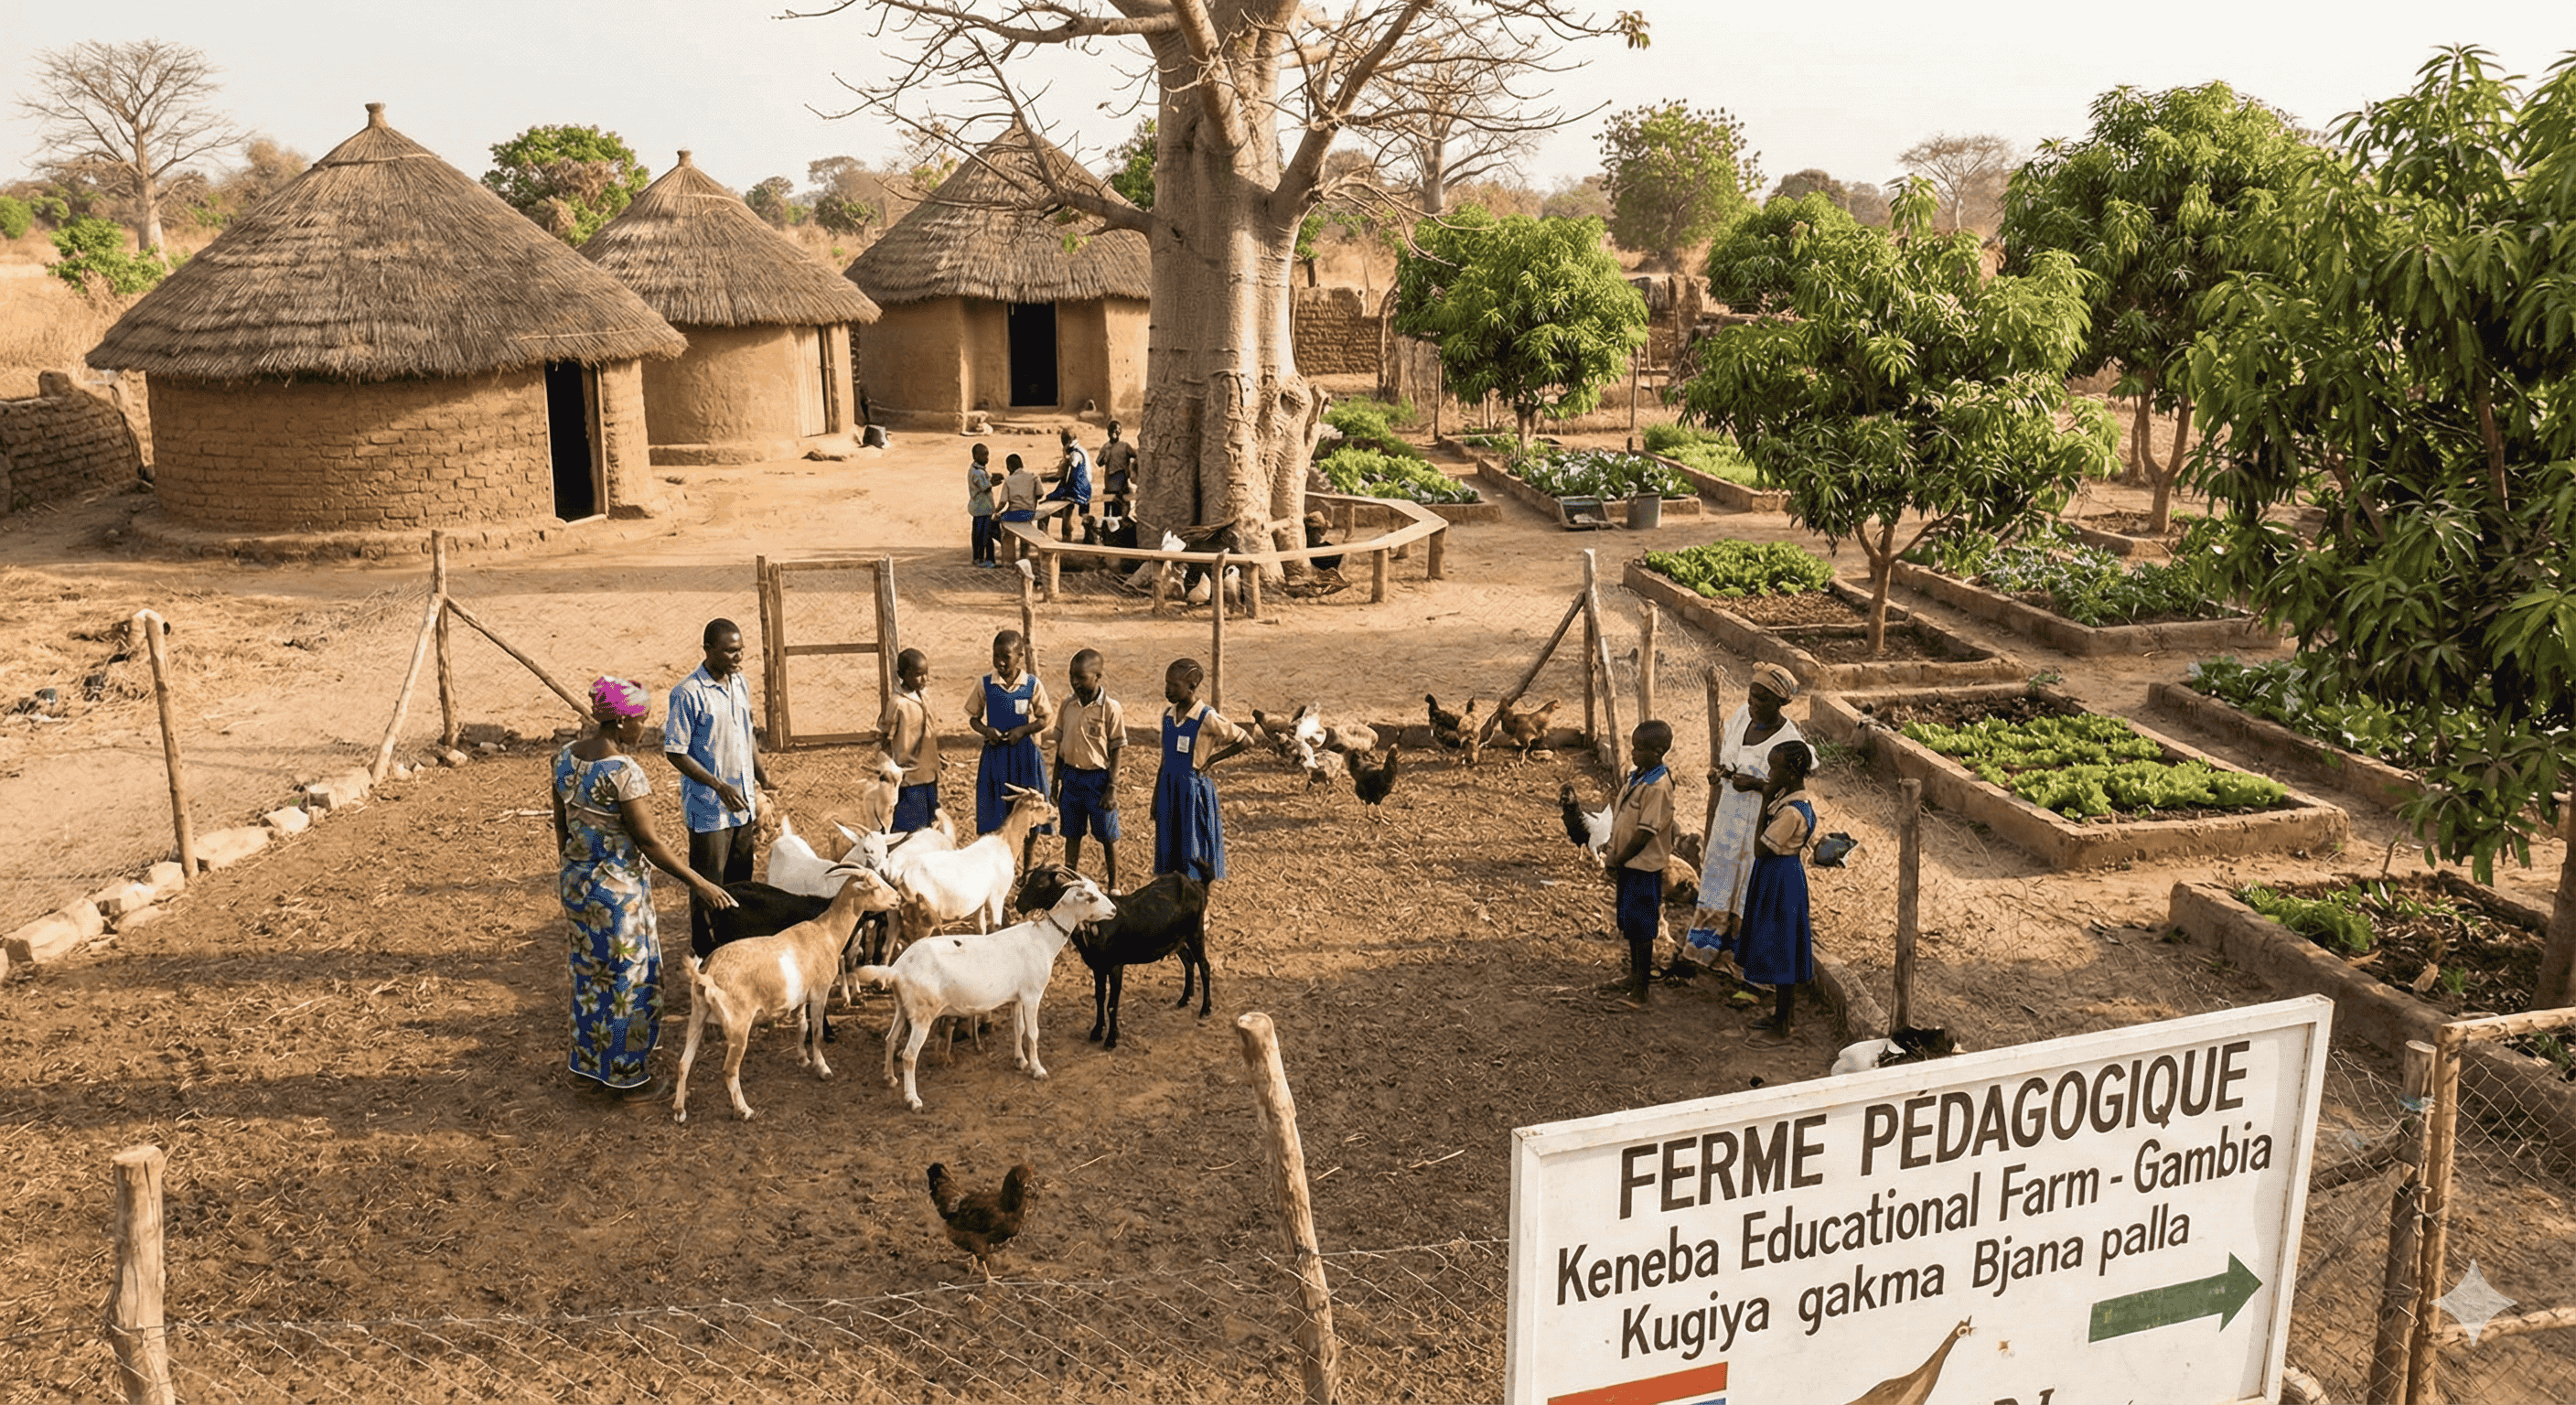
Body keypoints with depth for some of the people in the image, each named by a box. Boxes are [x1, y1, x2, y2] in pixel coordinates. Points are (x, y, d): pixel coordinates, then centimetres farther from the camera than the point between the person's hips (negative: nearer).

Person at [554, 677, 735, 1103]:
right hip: (618, 889, -8)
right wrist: (699, 884, -15)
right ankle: (628, 1079, 17)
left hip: (576, 881, 8)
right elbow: (649, 842, -21)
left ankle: (589, 1067, 33)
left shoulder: (566, 756, 0)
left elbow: (561, 824, 11)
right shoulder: (623, 771, -24)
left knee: (590, 975, 21)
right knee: (630, 980, 7)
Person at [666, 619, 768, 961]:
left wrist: (760, 772, 6)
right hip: (708, 808, -7)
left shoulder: (741, 683, 5)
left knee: (740, 881, 16)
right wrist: (719, 786, -21)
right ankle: (705, 955, 17)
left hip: (743, 803, 7)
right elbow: (675, 752, -15)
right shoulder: (689, 693, -17)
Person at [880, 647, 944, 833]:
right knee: (906, 828, -2)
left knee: (928, 824, 16)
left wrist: (937, 760, 20)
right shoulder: (898, 705, -19)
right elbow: (885, 740, -13)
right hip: (908, 777, -8)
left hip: (929, 774, 8)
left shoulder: (924, 696, 4)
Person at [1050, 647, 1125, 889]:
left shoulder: (1110, 708, -12)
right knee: (1072, 834, 13)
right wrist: (1056, 782, 10)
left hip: (1098, 777, -4)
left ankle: (1114, 885, 21)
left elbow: (1116, 751, -9)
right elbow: (1060, 745, 10)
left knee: (1107, 835, 6)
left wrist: (1112, 788, -12)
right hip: (1071, 776, 4)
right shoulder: (1068, 706, 2)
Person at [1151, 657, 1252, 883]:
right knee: (1168, 851, 9)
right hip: (1169, 789, 6)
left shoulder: (1207, 718, -13)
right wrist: (1156, 797, 16)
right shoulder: (1168, 715, 6)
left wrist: (1212, 759, -6)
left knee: (1195, 855, -1)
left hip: (1194, 790, -6)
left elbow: (1245, 741, -7)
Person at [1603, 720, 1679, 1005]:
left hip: (1643, 866, -9)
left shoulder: (1657, 786, -21)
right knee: (1629, 924, 19)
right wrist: (1614, 857, 6)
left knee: (1641, 927, 1)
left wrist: (1619, 860, -13)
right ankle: (1635, 972, 34)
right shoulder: (1635, 776, 6)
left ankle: (1643, 984, 11)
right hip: (1627, 863, 9)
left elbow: (1645, 832, -21)